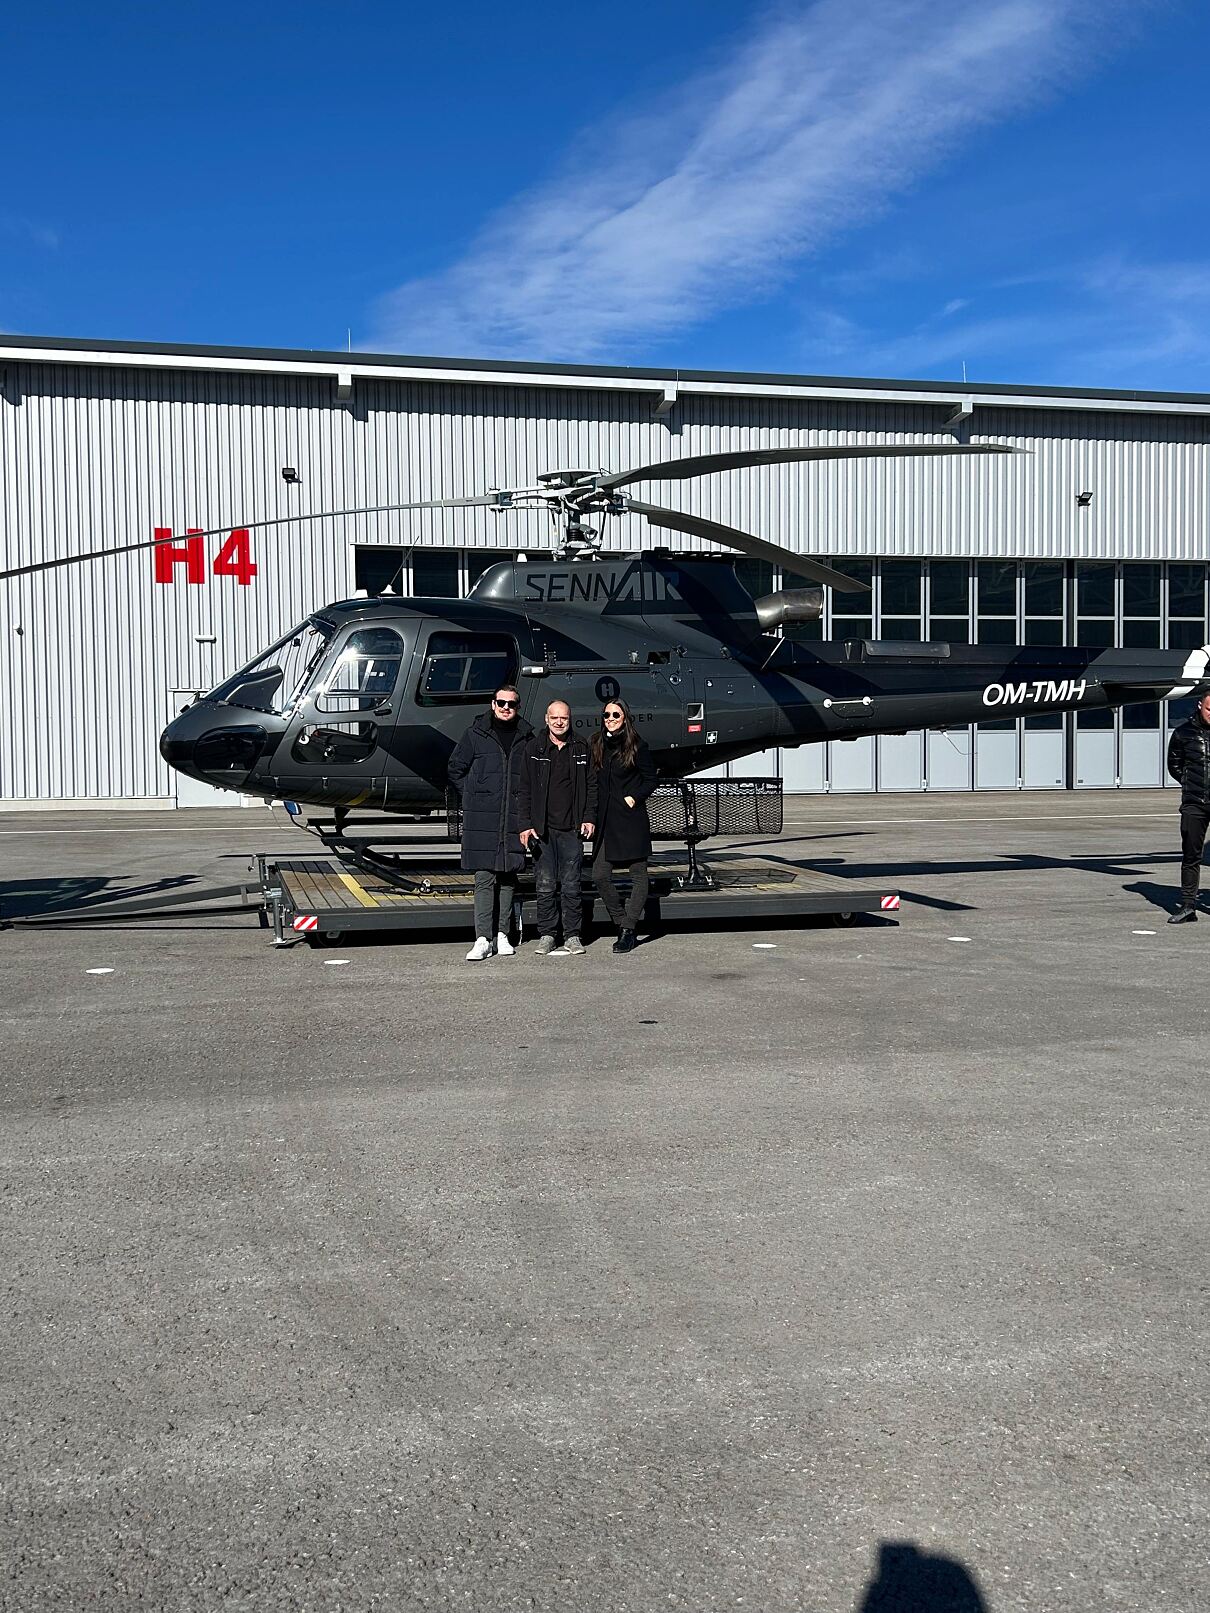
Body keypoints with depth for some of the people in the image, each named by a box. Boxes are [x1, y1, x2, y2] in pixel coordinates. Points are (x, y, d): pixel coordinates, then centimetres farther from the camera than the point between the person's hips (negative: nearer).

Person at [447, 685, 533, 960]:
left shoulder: (526, 737, 10)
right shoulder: (476, 735, 4)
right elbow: (455, 769, 10)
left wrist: (525, 802, 8)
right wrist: (473, 797, 4)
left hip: (514, 818, 2)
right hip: (482, 820, -2)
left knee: (509, 877, 6)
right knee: (484, 878, -5)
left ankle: (502, 934, 15)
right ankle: (483, 939, -5)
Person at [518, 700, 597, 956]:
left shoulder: (582, 748, 7)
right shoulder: (534, 749, 4)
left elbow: (592, 785, 10)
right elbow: (525, 790, 3)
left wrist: (589, 818, 1)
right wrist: (526, 825, -4)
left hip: (572, 829, 0)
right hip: (543, 829, 0)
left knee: (571, 885, 2)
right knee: (545, 885, 1)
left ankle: (572, 935, 10)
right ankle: (546, 935, 11)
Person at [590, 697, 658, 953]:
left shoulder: (637, 746, -3)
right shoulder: (596, 744, 9)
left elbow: (650, 779, 2)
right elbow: (592, 780, 13)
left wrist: (634, 797, -11)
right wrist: (592, 815, 4)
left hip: (632, 820, -4)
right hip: (605, 821, 4)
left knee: (638, 876, -1)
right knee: (600, 877, 0)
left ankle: (628, 931, 6)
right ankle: (623, 923, 15)